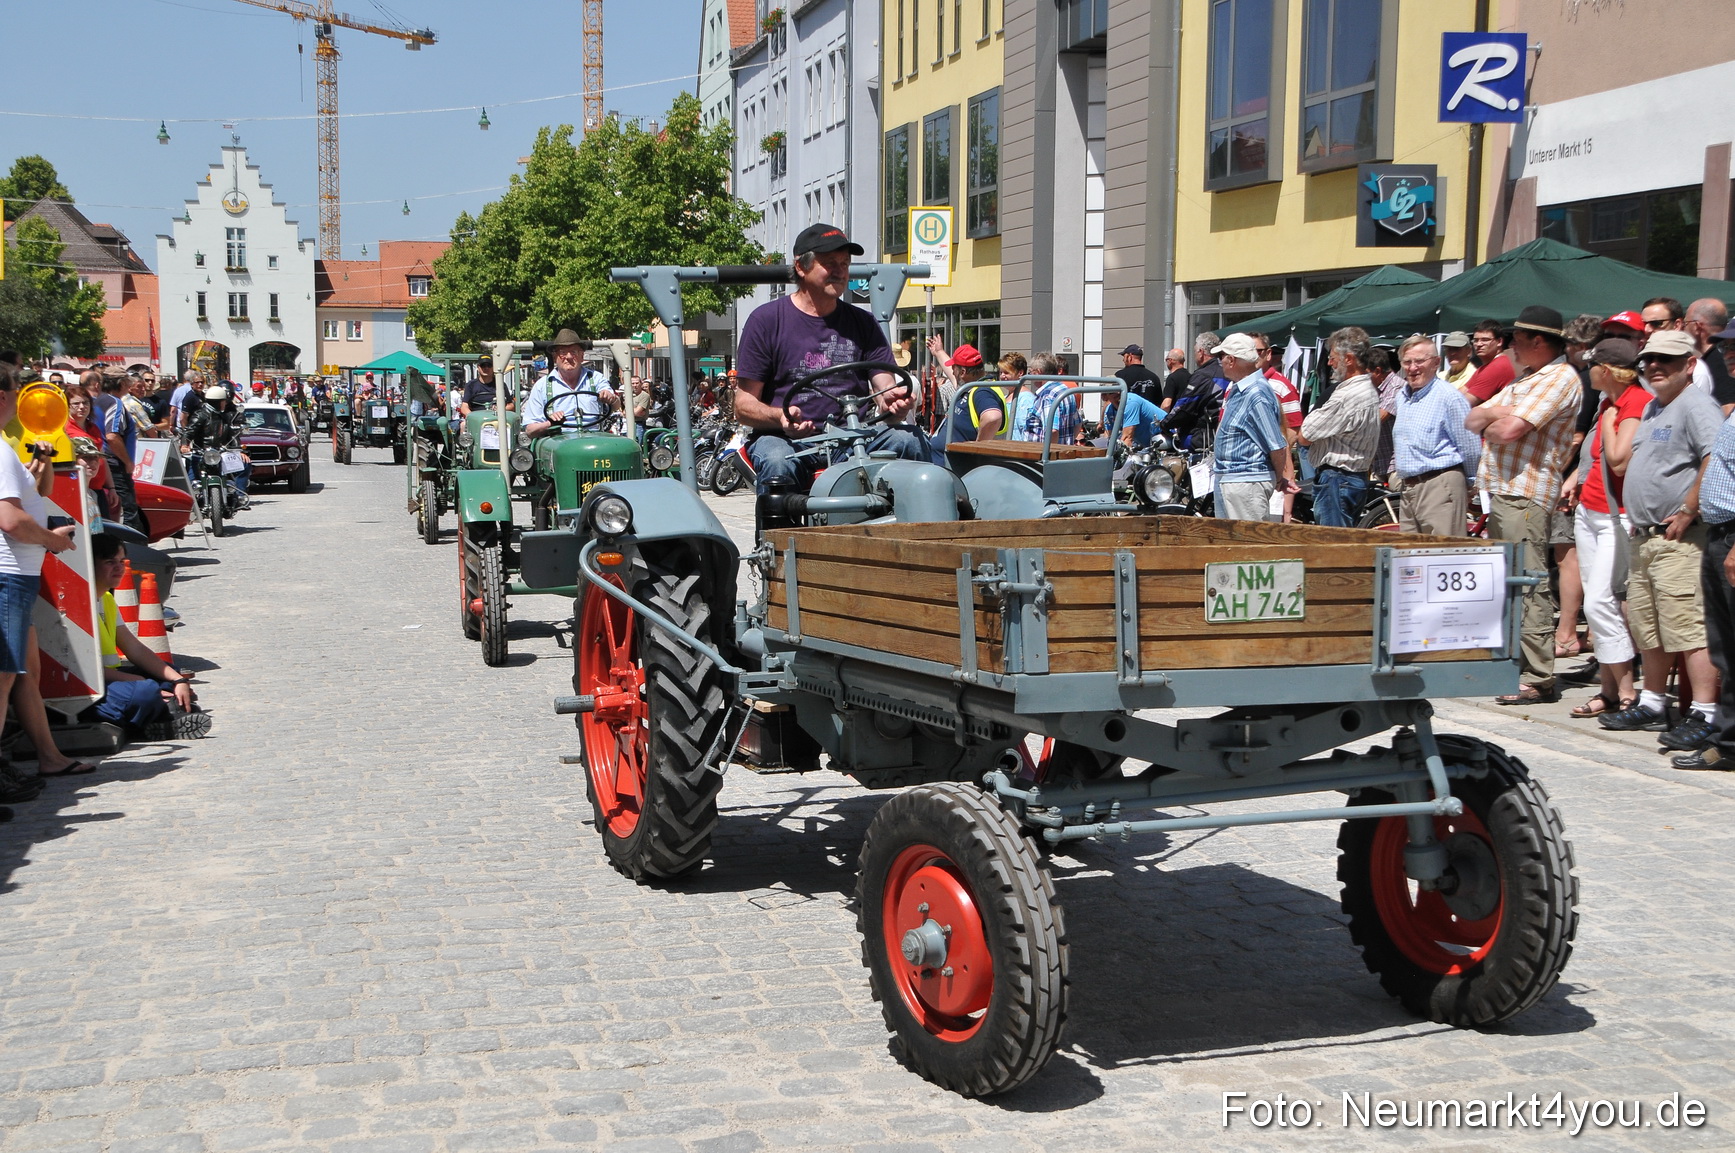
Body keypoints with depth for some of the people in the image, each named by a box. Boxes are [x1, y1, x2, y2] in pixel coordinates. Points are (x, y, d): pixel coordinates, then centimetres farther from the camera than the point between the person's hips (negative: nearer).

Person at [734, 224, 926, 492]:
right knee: (777, 464, -37)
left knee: (911, 440, -24)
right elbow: (744, 404, 1)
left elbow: (885, 387, 5)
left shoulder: (862, 323, 15)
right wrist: (781, 417, -22)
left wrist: (893, 402, -21)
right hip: (784, 438, -3)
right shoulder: (766, 320, 5)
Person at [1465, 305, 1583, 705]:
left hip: (1524, 495, -10)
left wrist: (1489, 423, 2)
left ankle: (1539, 678, -9)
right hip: (1499, 492, 10)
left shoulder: (1560, 378, -9)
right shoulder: (1523, 380, 22)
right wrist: (1493, 413, -4)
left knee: (1526, 588, -11)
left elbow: (1510, 430, -20)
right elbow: (1472, 421, 17)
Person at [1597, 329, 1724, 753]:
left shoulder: (1696, 405, -11)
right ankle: (1652, 706, 26)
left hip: (1679, 539, -10)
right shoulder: (1651, 407, 19)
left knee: (1686, 628, -13)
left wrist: (1688, 512, -21)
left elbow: (1719, 461, -25)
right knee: (1649, 629, 16)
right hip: (1644, 538, 10)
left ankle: (1704, 717, -12)